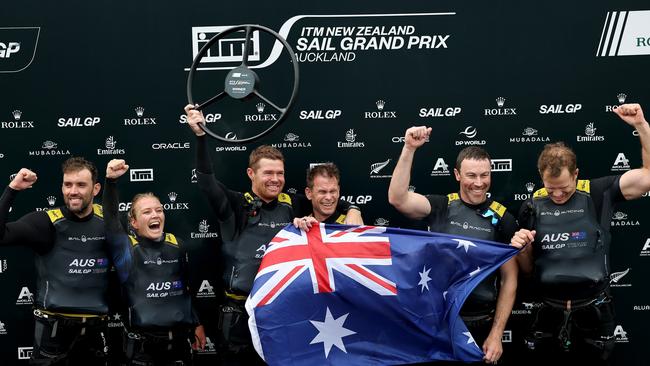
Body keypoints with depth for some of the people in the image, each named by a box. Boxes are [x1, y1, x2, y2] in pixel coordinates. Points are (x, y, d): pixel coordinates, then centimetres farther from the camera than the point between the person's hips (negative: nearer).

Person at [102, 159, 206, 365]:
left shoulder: (177, 245, 5)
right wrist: (111, 181, -35)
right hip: (142, 344, -3)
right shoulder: (127, 248, -6)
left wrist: (196, 324, 20)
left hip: (179, 340, 3)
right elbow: (110, 218, -22)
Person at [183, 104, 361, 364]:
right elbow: (207, 181, -18)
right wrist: (200, 135, -27)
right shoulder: (236, 205, -4)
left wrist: (352, 210, 0)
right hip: (241, 313, -2)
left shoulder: (292, 205, 6)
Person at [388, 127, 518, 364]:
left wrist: (496, 333, -6)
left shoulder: (503, 219, -2)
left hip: (479, 324, 0)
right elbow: (397, 199, -17)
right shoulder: (440, 207, -1)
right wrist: (409, 149, -25)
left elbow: (509, 279, -1)